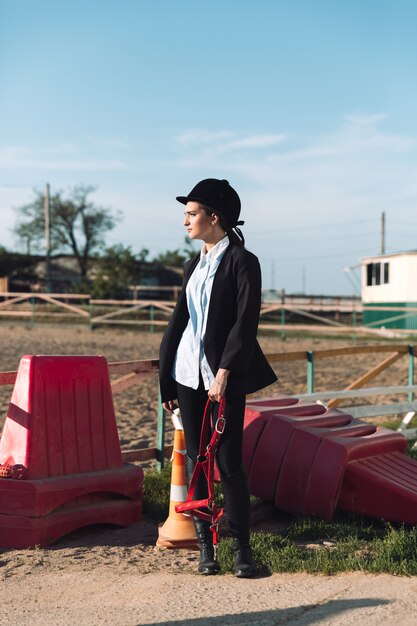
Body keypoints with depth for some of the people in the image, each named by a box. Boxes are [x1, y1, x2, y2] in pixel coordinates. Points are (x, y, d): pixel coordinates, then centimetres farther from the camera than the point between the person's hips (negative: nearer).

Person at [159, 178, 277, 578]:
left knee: (228, 462, -5)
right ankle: (205, 546, 14)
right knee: (196, 460, 6)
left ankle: (241, 547, 7)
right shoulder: (193, 265, 14)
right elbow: (179, 319, 15)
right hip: (188, 373, 6)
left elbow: (245, 322, -13)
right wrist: (165, 380, 12)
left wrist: (223, 373, -20)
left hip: (224, 376, -6)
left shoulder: (242, 262, -6)